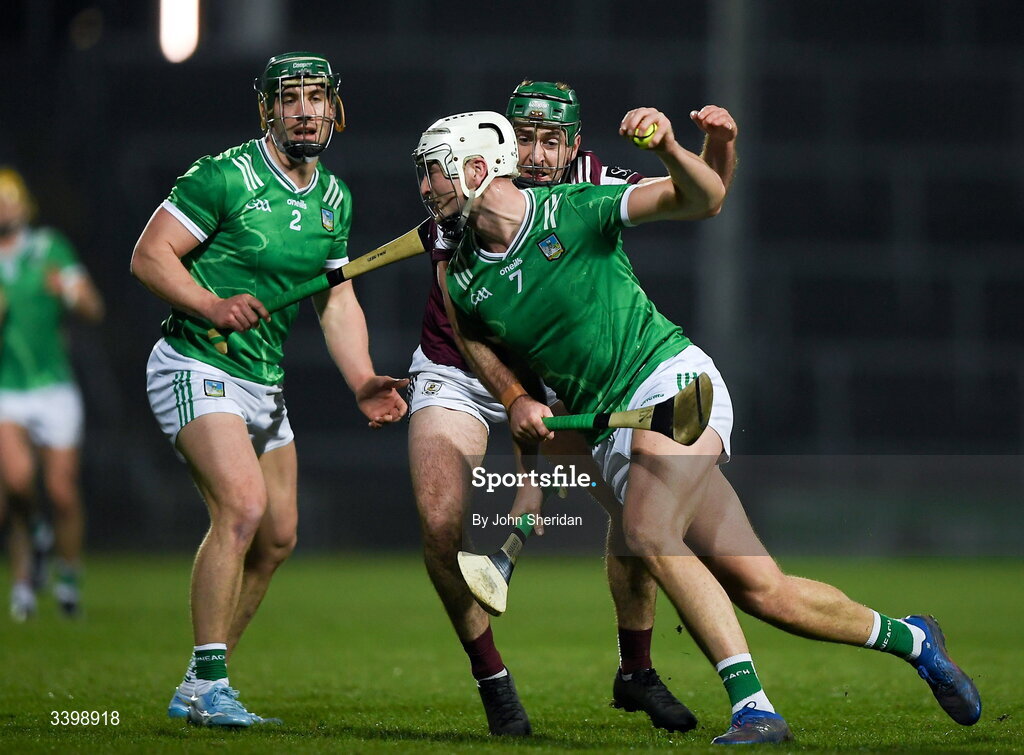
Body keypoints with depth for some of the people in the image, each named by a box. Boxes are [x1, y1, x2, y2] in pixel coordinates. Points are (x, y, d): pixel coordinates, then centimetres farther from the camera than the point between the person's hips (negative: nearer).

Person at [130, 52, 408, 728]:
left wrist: (363, 382, 4)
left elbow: (337, 298, 16)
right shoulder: (226, 176, -14)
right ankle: (207, 685, -22)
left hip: (265, 384, 8)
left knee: (278, 537, 9)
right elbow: (149, 255, -13)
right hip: (196, 368, -8)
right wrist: (214, 305, -28)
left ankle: (199, 689, 20)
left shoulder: (335, 198, 9)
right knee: (242, 502, -26)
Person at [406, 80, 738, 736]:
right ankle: (491, 677, -1)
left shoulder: (588, 185, -15)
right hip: (458, 377, -3)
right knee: (443, 523, -22)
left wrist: (720, 144, -29)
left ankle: (637, 672, 10)